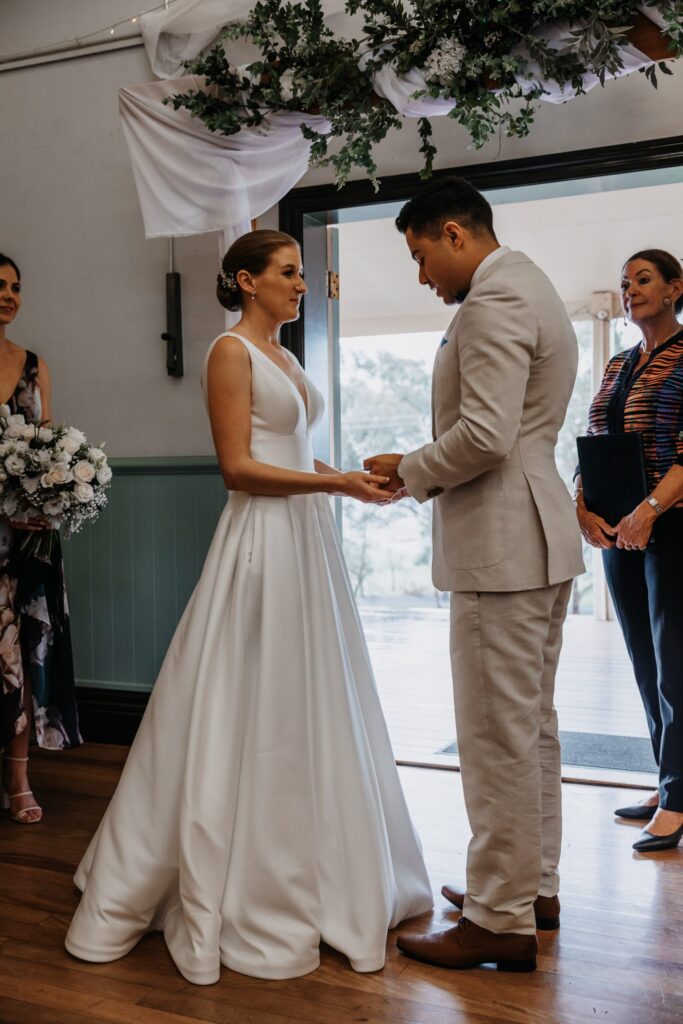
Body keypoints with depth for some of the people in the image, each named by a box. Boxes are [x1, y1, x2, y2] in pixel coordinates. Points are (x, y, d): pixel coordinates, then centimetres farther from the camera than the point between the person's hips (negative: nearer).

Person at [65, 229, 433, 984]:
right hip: (261, 544, -9)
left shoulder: (283, 357, 17)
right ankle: (232, 887, 15)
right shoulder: (231, 352, -8)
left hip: (307, 538, 9)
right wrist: (335, 484, -18)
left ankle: (304, 872, 28)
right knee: (249, 716, -1)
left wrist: (353, 475, 4)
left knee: (308, 712, 14)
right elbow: (238, 467, -16)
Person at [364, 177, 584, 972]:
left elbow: (485, 436, -24)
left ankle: (501, 921, 9)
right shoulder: (532, 290, 20)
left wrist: (408, 471, -7)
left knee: (497, 735, -3)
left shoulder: (494, 300, -14)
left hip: (501, 548, -11)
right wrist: (424, 475, 13)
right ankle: (533, 884, 29)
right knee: (531, 725, 17)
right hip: (538, 542, 11)